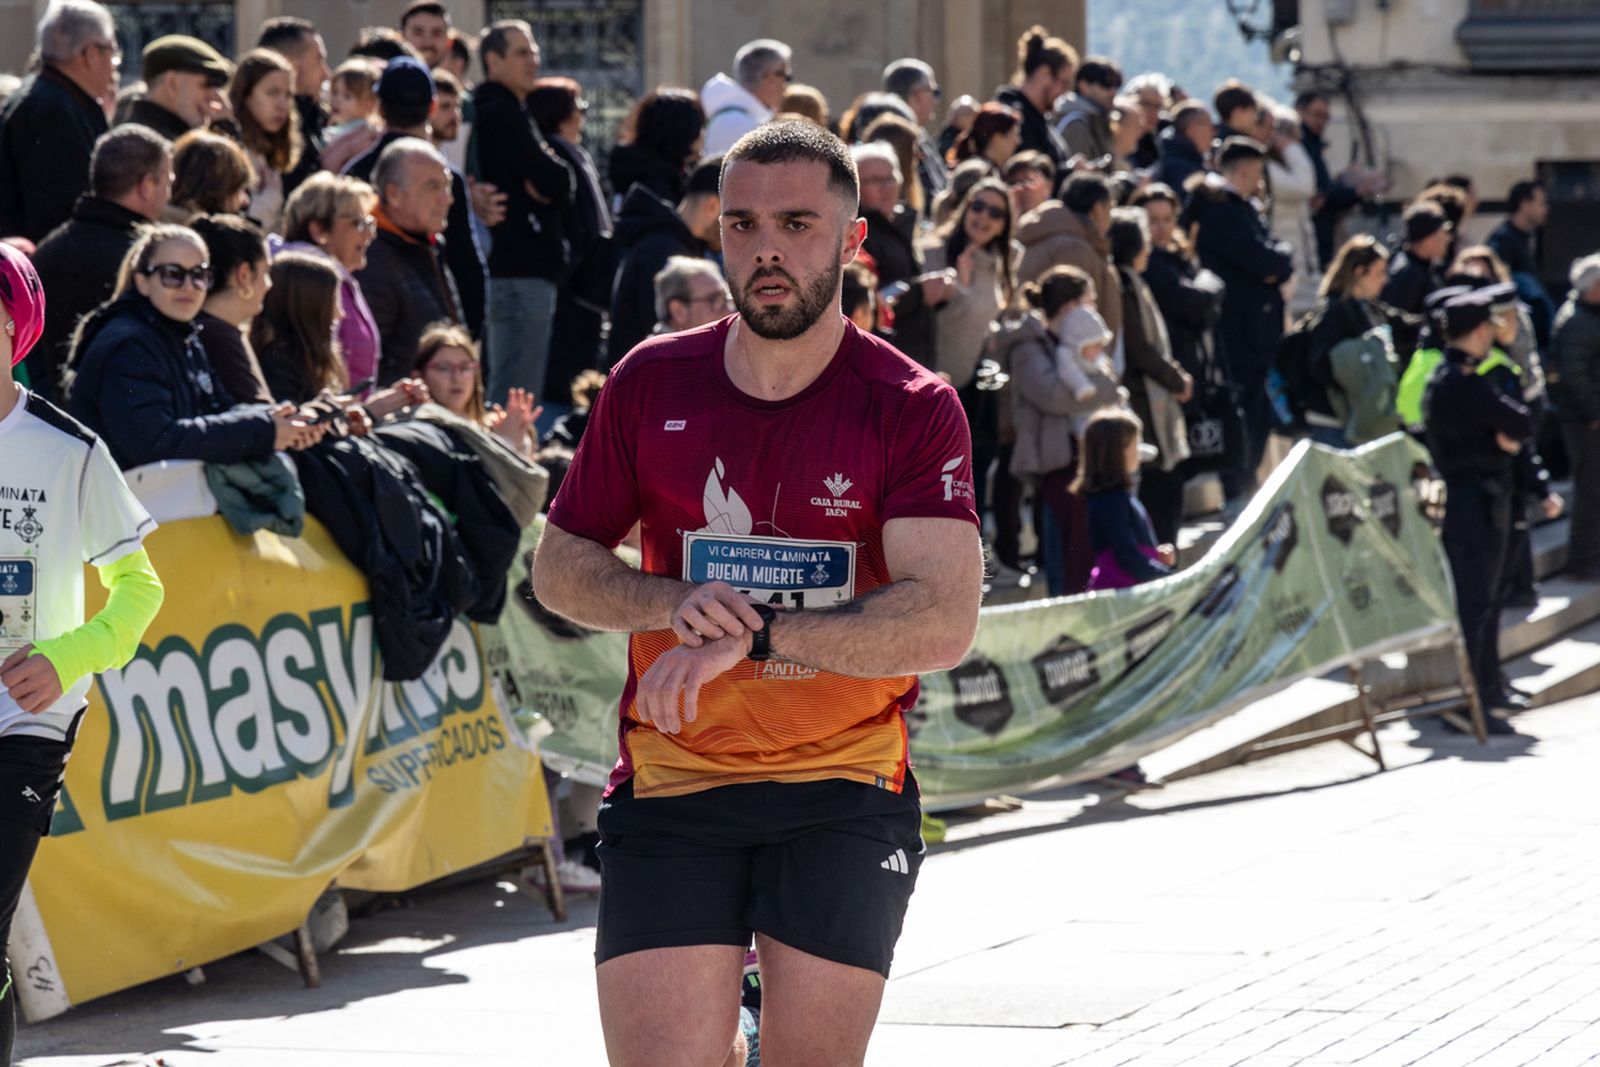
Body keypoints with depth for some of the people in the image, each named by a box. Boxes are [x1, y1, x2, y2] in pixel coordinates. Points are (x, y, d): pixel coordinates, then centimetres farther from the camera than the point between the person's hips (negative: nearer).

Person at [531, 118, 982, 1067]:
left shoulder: (913, 409, -4)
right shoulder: (652, 384, 5)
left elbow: (945, 623, -15)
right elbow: (559, 567, 12)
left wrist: (754, 635, -23)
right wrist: (672, 605, -9)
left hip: (847, 793, -1)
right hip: (671, 785, 1)